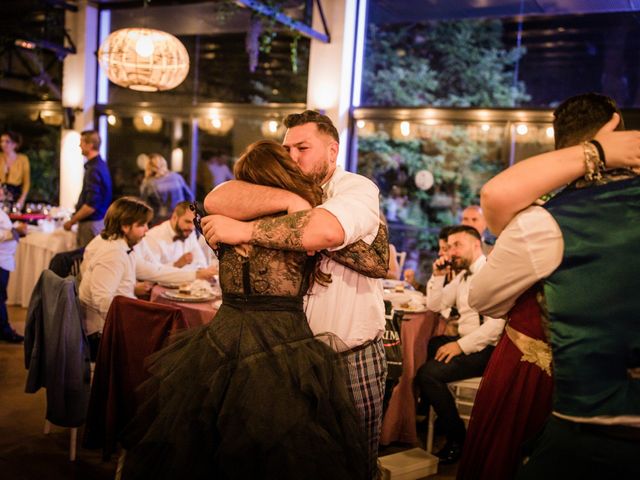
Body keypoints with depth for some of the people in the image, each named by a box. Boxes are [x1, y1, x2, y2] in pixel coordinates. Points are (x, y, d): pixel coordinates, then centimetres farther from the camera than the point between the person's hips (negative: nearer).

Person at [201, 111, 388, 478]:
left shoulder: (358, 189, -8)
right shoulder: (281, 188, 6)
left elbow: (324, 230, -32)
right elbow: (216, 201, -13)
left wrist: (242, 231, -25)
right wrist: (290, 199, -24)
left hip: (352, 361, -4)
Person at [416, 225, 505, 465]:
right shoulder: (462, 276, 16)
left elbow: (497, 324, -23)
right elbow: (434, 306, 16)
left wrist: (461, 345, -25)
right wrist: (438, 275, 3)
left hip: (486, 348, -9)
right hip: (463, 341, 9)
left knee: (429, 373, -23)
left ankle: (457, 438, -5)